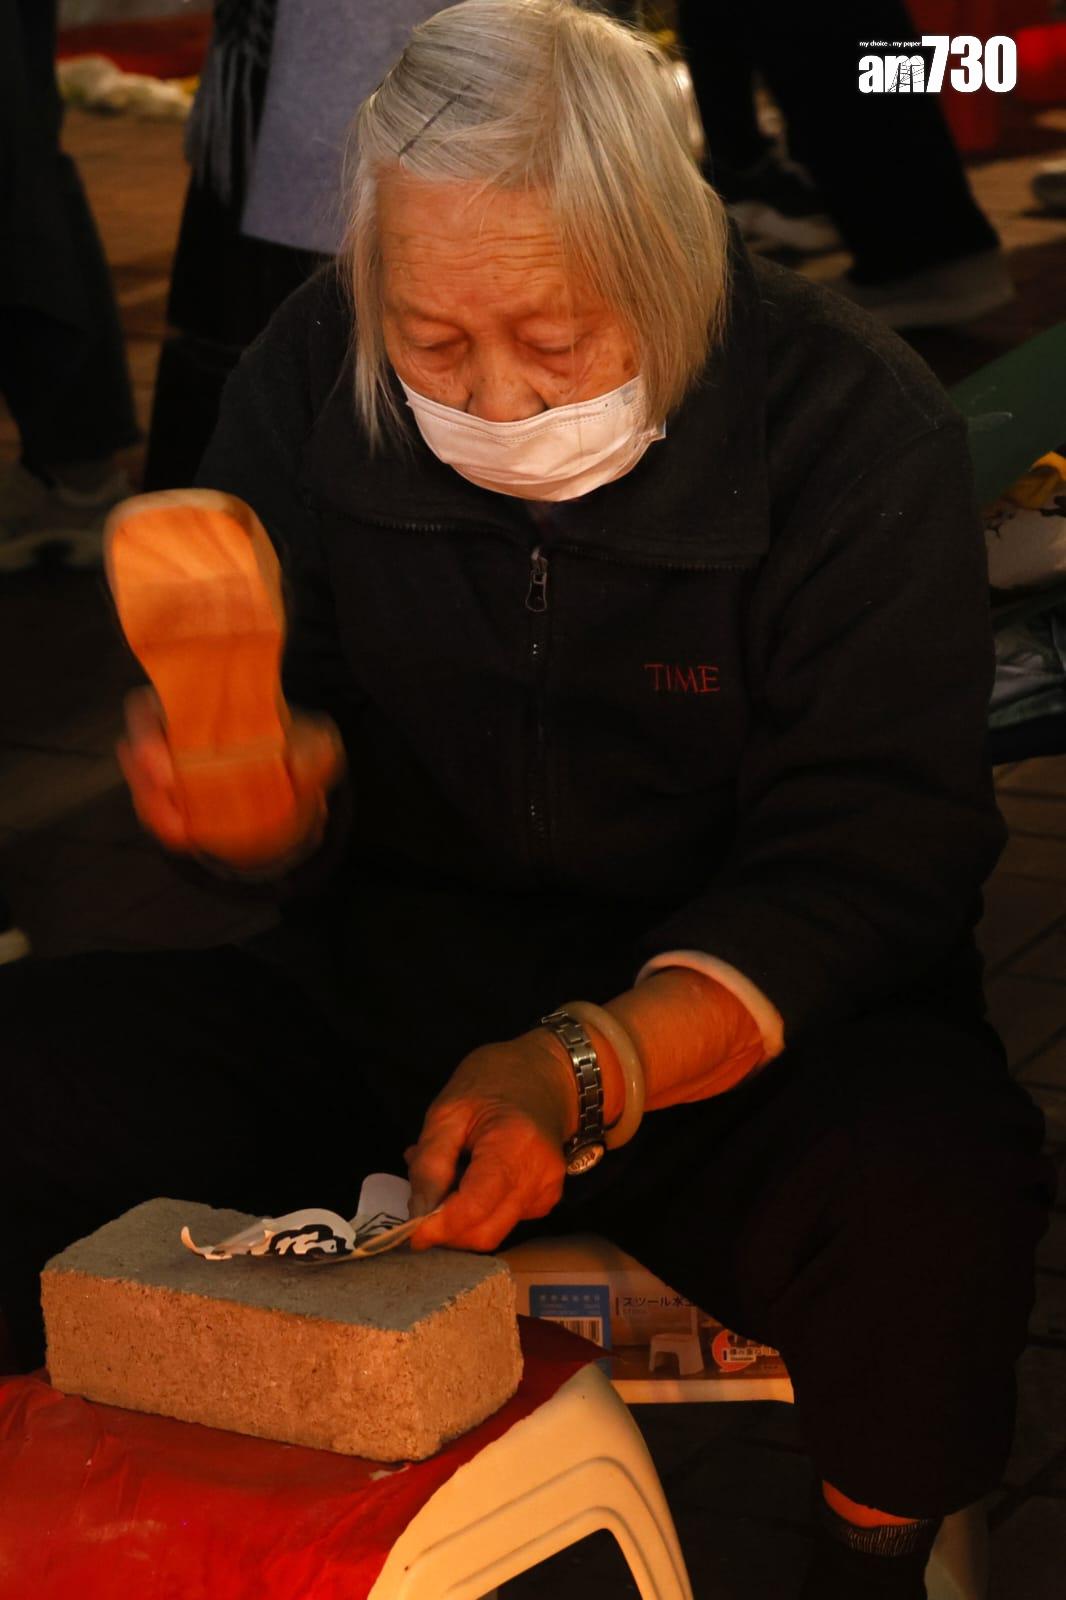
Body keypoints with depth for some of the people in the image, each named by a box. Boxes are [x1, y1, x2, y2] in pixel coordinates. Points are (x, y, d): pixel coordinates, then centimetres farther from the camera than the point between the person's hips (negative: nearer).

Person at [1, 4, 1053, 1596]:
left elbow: (870, 861, -17)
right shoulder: (307, 387, -3)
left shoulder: (858, 428, -14)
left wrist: (591, 1069, -34)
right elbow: (301, 847, 4)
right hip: (389, 986, 3)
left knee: (924, 1183, -35)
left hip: (731, 1026, -3)